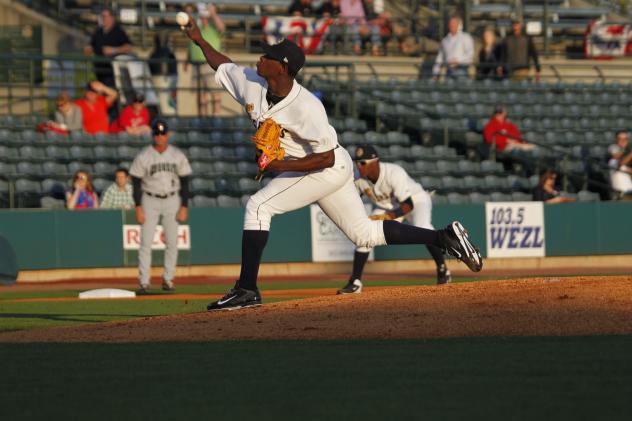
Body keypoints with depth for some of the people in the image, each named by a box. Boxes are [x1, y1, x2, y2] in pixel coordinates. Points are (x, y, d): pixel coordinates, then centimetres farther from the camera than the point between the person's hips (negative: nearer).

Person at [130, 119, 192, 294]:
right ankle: (144, 282, -7)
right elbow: (136, 182, -4)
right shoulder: (143, 156, -6)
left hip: (172, 201, 2)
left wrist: (184, 207, -3)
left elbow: (184, 182, 4)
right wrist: (138, 207, -11)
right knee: (146, 243, -8)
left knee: (172, 242, 3)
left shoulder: (178, 155, 0)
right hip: (150, 201, -2)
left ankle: (168, 279, 14)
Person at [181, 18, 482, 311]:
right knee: (365, 234, 13)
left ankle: (246, 290, -17)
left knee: (259, 205, -17)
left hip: (331, 168, -9)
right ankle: (445, 237, 17)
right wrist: (200, 41, 12)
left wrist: (283, 166, -33)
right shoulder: (252, 85, -6)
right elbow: (224, 66, 14)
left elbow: (326, 158, -28)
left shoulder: (306, 107, -29)